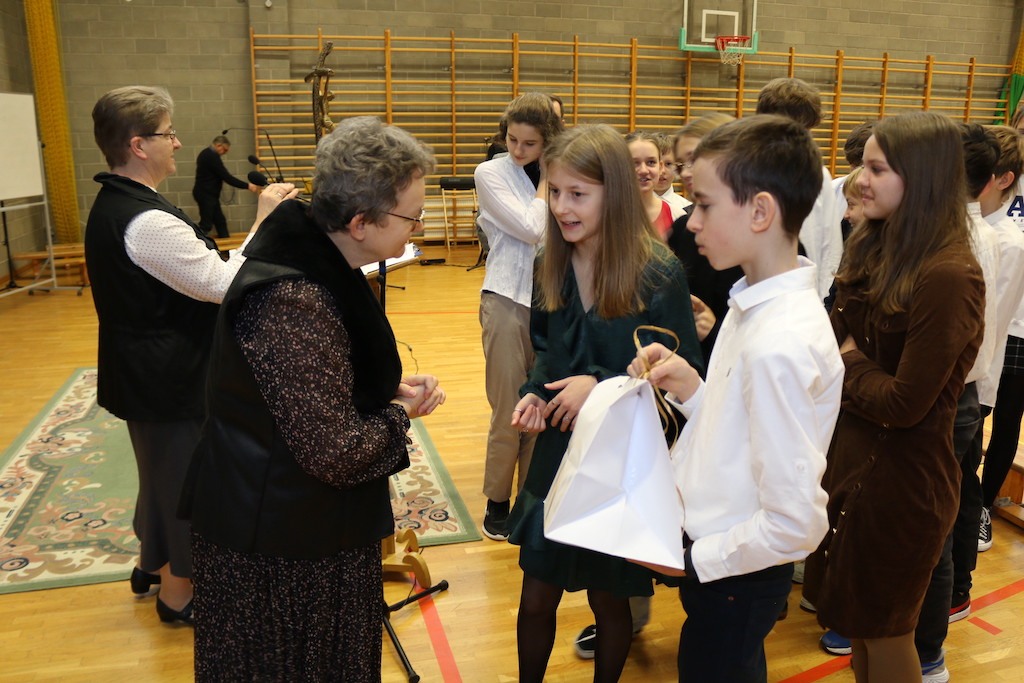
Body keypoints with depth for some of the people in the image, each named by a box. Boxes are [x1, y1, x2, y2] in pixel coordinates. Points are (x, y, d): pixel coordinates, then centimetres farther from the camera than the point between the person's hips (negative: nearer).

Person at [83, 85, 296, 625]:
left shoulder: (112, 206, 7)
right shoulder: (147, 221, -27)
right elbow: (223, 284, -26)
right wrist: (263, 221, -19)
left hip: (142, 372, 10)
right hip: (170, 378, -10)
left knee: (161, 468, 26)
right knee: (187, 476, 7)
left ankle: (153, 566, 45)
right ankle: (178, 595, 25)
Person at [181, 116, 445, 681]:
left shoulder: (314, 260, 0)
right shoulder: (295, 302, -30)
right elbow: (336, 453, -29)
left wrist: (392, 389, -3)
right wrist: (400, 413, -10)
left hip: (292, 518, 9)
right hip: (282, 546, -9)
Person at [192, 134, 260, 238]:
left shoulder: (206, 154, 14)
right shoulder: (212, 156, -18)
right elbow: (226, 177, -22)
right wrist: (247, 186, -20)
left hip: (207, 194, 10)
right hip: (205, 195, -10)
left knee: (220, 221, 11)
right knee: (206, 224, -9)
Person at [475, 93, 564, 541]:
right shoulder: (491, 173, -5)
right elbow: (532, 230, -14)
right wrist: (546, 182, -5)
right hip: (509, 301, -4)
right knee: (508, 412, 4)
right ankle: (497, 503, 21)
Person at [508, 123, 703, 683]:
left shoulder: (658, 273, -17)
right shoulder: (551, 266, -2)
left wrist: (601, 386, -22)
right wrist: (533, 394, -9)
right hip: (557, 453, 4)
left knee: (609, 600, 17)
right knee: (535, 600, 13)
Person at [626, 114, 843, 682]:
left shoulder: (779, 344, -29)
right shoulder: (753, 301, 0)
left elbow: (796, 523, -27)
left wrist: (694, 557, -16)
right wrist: (689, 388, -8)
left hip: (736, 578, -8)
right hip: (709, 556, 8)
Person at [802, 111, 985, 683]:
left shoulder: (949, 277, -24)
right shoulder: (874, 247, 2)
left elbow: (904, 403, -22)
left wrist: (848, 364, -8)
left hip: (904, 476, -7)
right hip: (854, 451, 7)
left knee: (884, 632, 13)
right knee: (855, 616, 22)